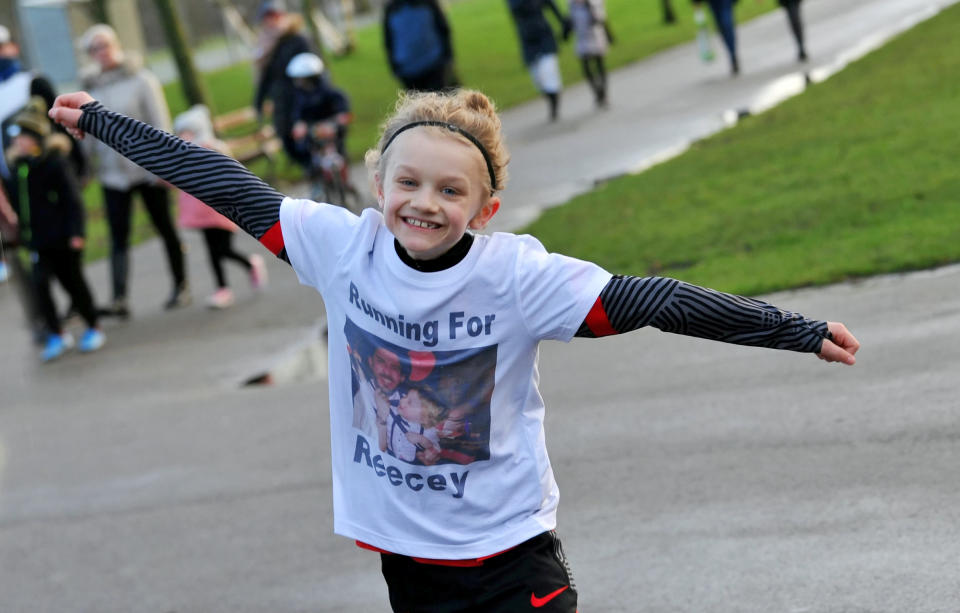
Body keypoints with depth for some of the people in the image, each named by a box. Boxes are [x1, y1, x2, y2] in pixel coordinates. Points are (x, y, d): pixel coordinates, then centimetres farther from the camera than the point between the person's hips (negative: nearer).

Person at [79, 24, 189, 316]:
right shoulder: (92, 89, 7)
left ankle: (180, 286, 22)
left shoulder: (140, 79, -4)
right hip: (113, 174, 3)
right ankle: (119, 298, -17)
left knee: (164, 227, 9)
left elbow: (160, 122, -6)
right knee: (118, 237, -8)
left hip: (147, 169, -3)